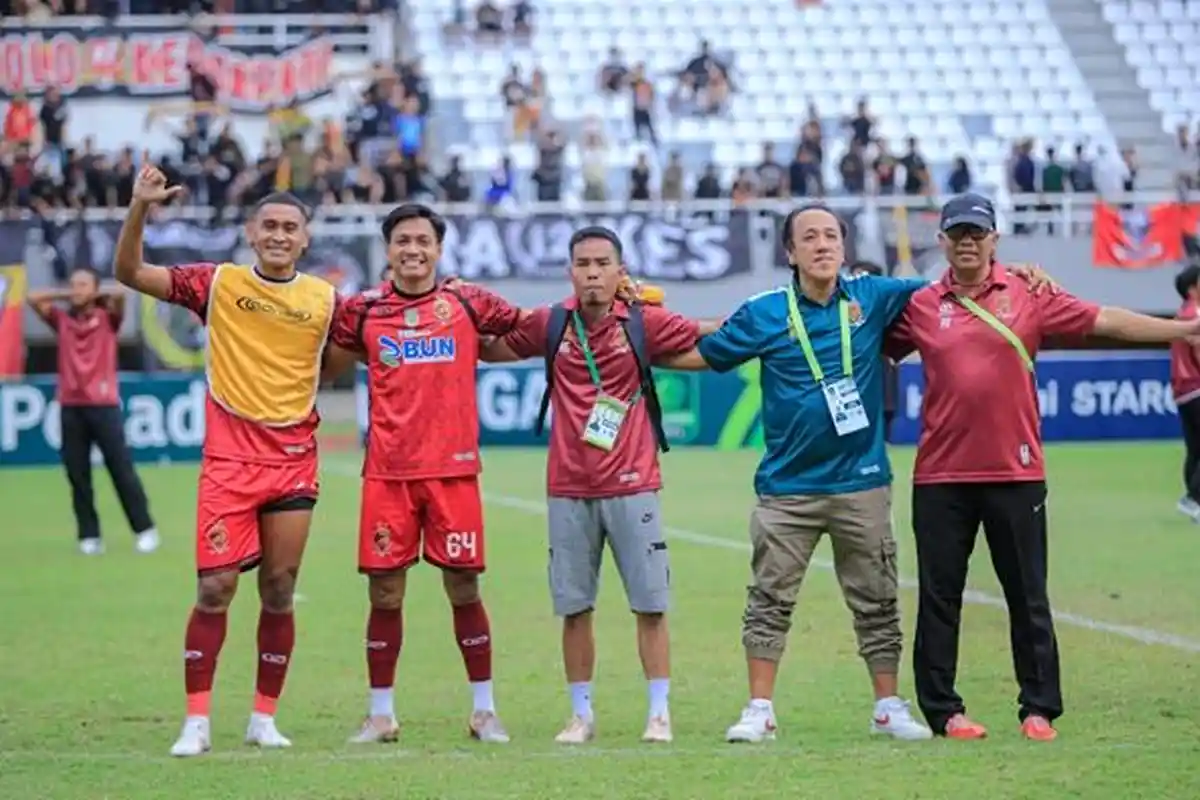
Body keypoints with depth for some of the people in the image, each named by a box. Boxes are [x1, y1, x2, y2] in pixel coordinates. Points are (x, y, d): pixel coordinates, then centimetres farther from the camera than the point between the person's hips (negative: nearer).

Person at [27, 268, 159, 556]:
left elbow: (118, 293, -11)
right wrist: (65, 295, 11)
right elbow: (33, 299, 7)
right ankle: (89, 537, 5)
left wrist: (96, 295, 7)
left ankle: (145, 530, 3)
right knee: (77, 475, 1)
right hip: (71, 407, 3)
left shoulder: (107, 317, 6)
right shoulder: (62, 320, 13)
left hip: (104, 404, -3)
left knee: (122, 470, -2)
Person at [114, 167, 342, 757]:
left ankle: (264, 718, 14)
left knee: (279, 591, 5)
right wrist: (140, 209, -19)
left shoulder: (325, 299, 5)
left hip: (294, 460, 2)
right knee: (215, 587, -7)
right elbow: (130, 273, -4)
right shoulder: (218, 283, -1)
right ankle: (197, 721, -2)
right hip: (229, 459, -2)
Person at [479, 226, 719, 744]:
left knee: (650, 603, 0)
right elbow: (492, 350, 16)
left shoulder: (644, 323, -3)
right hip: (568, 489, 2)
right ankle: (581, 715, 16)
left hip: (631, 487, -2)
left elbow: (713, 337, 4)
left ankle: (659, 713, 8)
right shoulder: (549, 325, 2)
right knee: (574, 607, 5)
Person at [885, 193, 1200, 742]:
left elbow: (1104, 322, 1)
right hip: (941, 476, 1)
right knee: (939, 595, 3)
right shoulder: (920, 306, 5)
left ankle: (1039, 708, 12)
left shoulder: (1029, 297, 2)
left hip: (1015, 472, -1)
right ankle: (942, 709, 10)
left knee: (1028, 596, 5)